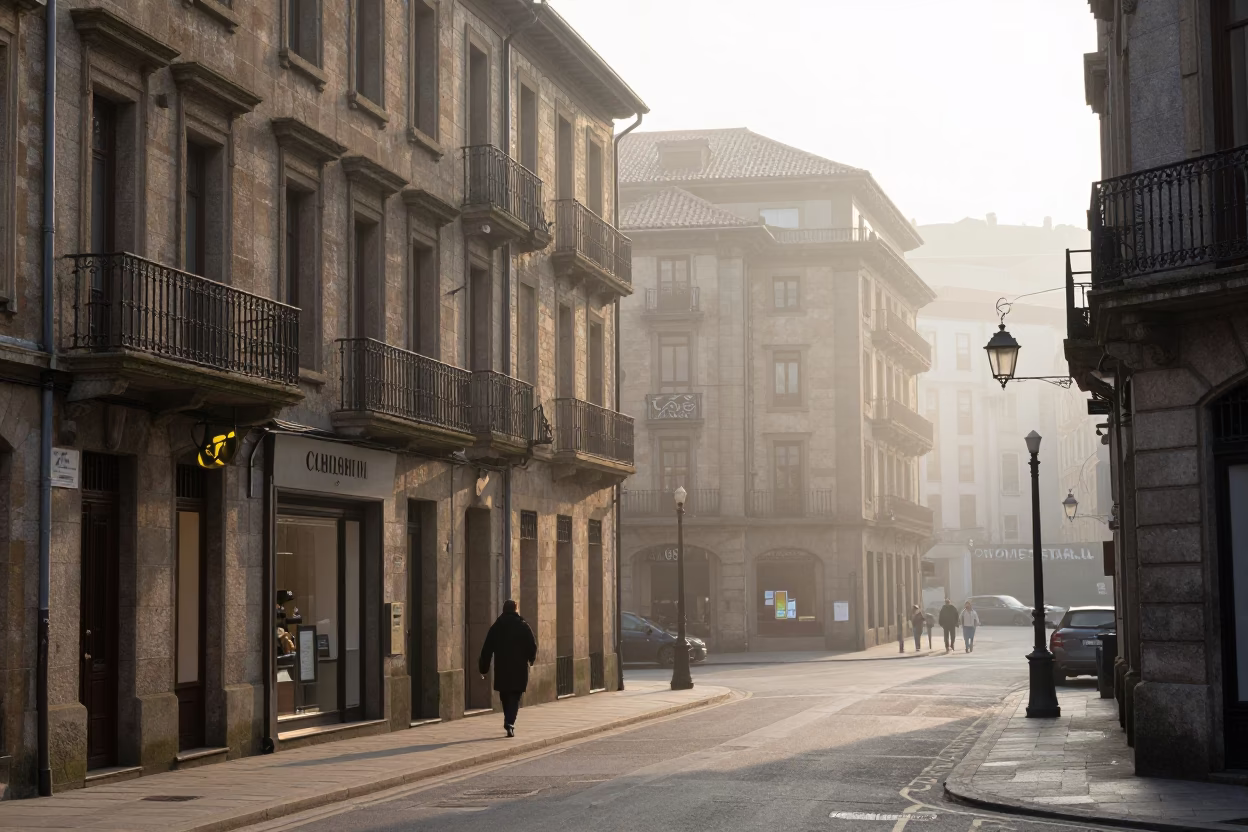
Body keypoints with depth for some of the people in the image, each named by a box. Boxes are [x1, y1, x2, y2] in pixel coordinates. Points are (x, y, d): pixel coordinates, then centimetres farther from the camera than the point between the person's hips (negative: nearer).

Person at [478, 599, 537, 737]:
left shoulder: (495, 627, 4)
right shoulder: (523, 626, -1)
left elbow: (487, 650, 3)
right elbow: (532, 646, -4)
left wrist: (483, 669, 7)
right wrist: (531, 659, 17)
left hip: (501, 669, 2)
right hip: (519, 669, -2)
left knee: (505, 697, 16)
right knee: (515, 697, -2)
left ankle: (509, 722, 22)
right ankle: (510, 722, -19)